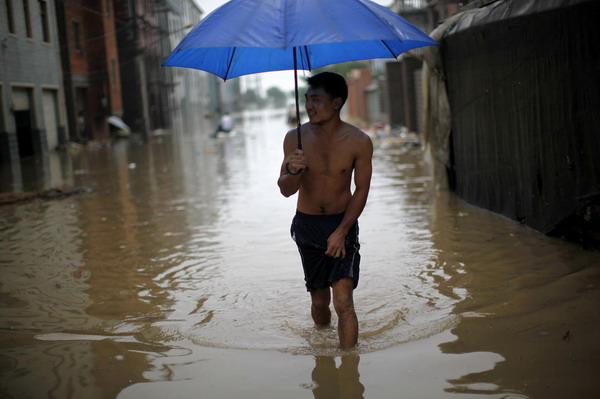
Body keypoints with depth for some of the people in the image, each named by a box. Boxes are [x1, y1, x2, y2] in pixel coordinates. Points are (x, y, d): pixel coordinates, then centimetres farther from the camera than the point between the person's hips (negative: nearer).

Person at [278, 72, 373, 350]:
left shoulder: (359, 142, -11)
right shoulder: (295, 138, -7)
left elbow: (361, 190, -5)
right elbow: (286, 190, -6)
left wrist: (341, 231, -13)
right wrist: (293, 172, -30)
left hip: (343, 224, -2)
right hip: (307, 225, 2)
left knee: (343, 302, -12)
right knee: (319, 301, 10)